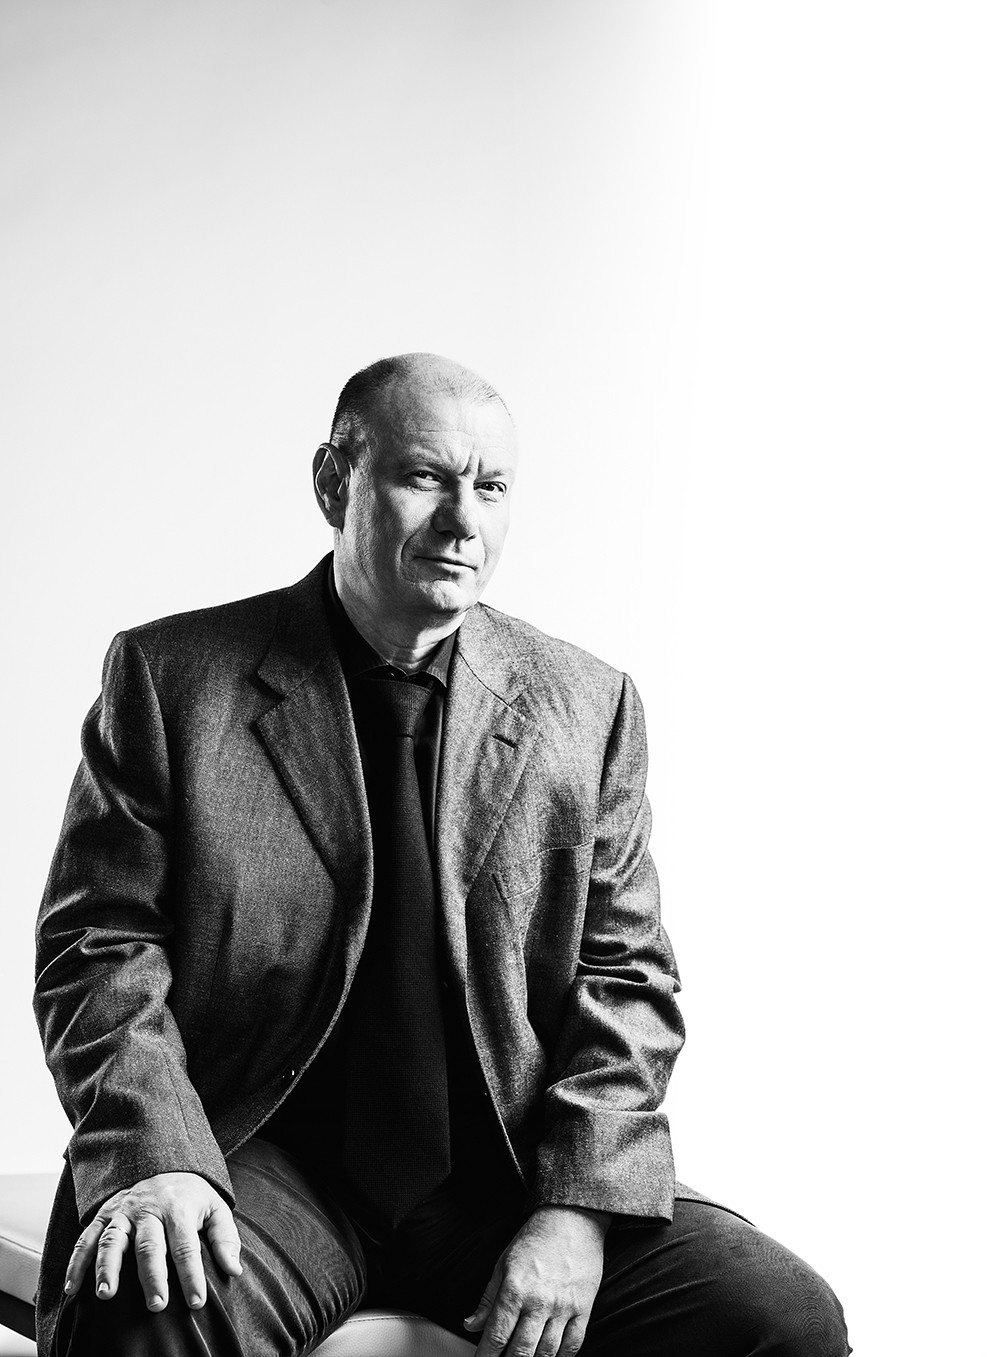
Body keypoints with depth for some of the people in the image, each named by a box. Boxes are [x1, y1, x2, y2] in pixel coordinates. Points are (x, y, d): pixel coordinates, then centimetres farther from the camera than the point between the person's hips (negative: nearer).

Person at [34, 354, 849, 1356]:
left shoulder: (586, 705, 8)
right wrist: (156, 1156, -20)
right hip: (264, 1156, -2)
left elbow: (625, 977, 6)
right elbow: (103, 944, -1)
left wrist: (578, 1207, -10)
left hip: (503, 1173, 3)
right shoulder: (172, 678, 1)